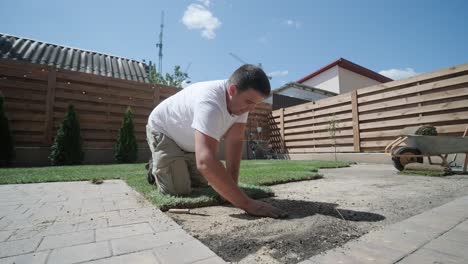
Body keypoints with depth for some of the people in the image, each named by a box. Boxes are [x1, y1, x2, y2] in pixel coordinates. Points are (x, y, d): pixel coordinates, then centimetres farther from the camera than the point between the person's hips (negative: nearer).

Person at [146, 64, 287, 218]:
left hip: (189, 142, 7)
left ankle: (176, 166, 35)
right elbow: (206, 162, -55)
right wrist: (247, 204, -52)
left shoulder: (241, 100, -19)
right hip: (163, 131, -6)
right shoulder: (210, 103, -44)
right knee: (178, 190, -15)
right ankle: (156, 168, 15)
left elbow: (234, 142, -19)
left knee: (201, 183, 9)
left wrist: (231, 187, -23)